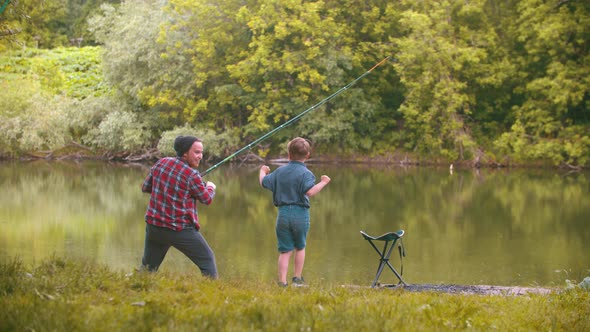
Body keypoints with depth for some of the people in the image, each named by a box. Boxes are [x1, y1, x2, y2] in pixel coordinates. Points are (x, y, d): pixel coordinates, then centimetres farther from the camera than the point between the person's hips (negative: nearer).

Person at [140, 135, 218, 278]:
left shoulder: (161, 163, 2)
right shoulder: (192, 175, -14)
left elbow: (145, 187, 13)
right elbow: (207, 199, 0)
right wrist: (210, 188, 21)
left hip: (154, 225, 6)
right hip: (181, 229, -6)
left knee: (147, 267, 16)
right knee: (207, 260, 9)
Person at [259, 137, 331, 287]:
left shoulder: (280, 171, 6)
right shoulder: (305, 173, -9)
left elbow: (264, 183, 14)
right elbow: (309, 191, -24)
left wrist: (263, 171, 33)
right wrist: (323, 183, -12)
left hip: (283, 213, 3)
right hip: (300, 214, -3)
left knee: (285, 250, 5)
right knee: (300, 247, 17)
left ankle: (282, 281, -3)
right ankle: (297, 278, 21)